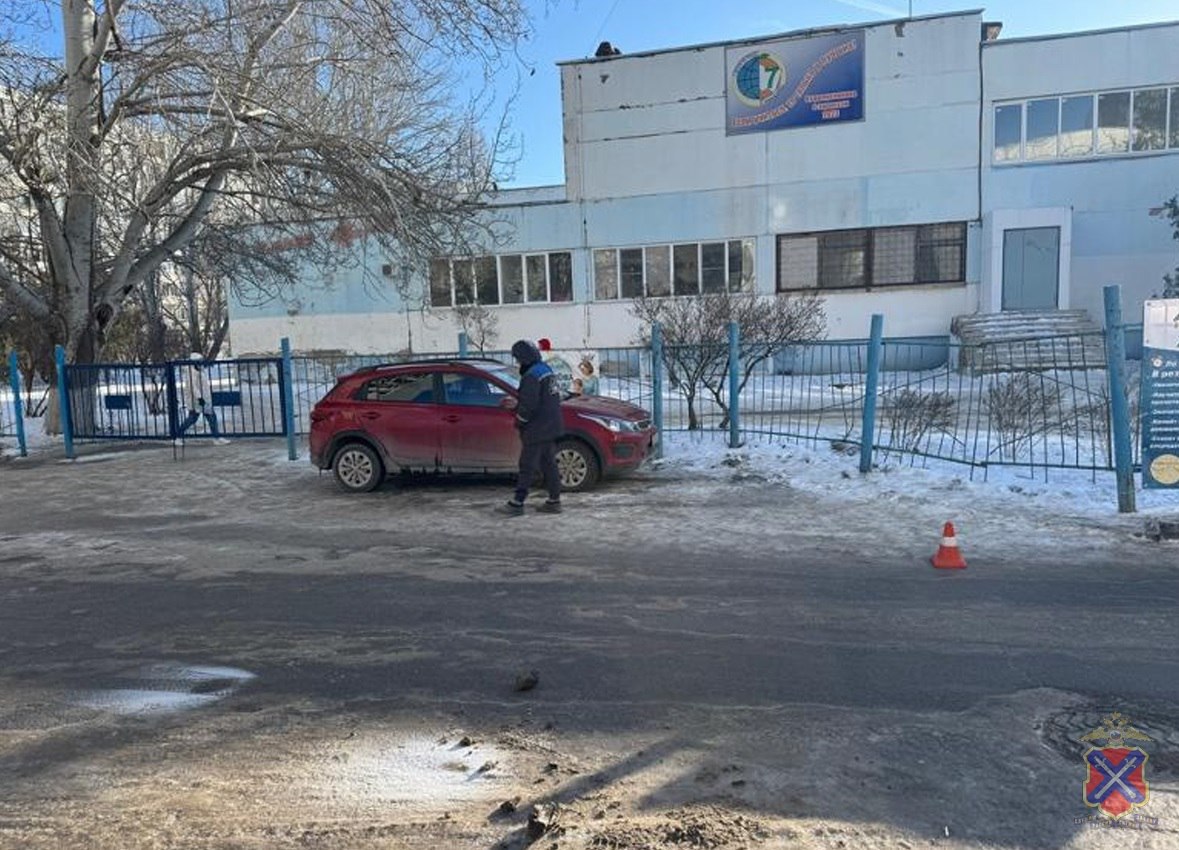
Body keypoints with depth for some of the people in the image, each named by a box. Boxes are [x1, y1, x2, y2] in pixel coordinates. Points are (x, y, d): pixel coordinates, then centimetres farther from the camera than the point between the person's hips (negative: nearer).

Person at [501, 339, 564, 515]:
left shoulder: (531, 376, -19)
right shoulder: (546, 370, 12)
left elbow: (528, 405, -22)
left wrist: (519, 422, -5)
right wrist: (516, 404, 21)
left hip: (537, 430, -9)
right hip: (551, 428, 9)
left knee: (527, 466, -4)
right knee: (549, 464, 13)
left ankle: (517, 503, 1)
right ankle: (554, 501, 17)